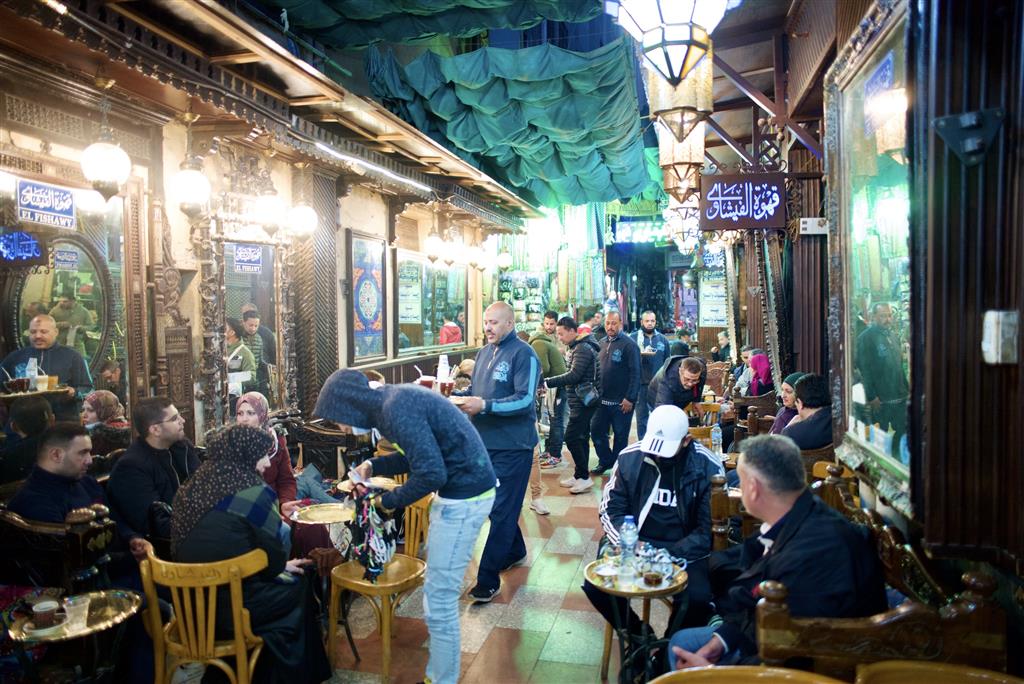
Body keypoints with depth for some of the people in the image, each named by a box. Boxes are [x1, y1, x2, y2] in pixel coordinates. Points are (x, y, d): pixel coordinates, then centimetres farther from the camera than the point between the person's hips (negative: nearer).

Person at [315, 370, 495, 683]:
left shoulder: (396, 408, -21)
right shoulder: (395, 398, 9)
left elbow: (430, 473, -25)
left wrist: (389, 501, -9)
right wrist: (374, 466, 9)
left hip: (464, 497, -10)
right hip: (462, 489, 10)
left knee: (439, 601, -1)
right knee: (439, 592, 19)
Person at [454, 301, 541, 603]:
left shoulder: (524, 355, -11)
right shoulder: (484, 353, 12)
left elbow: (525, 400, -19)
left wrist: (484, 406, -27)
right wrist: (461, 397, -3)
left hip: (512, 445, -7)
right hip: (486, 441, 8)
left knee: (501, 510, -2)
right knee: (498, 503, 19)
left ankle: (488, 580, 4)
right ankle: (515, 552, 40)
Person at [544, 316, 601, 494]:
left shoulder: (583, 349, -17)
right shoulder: (578, 347, 15)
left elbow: (574, 375, -26)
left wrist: (547, 382, -26)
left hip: (583, 402, -10)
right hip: (580, 401, 10)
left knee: (571, 438, -9)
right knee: (581, 438, 14)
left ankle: (584, 477, -1)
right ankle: (579, 476, 22)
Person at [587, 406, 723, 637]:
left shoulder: (708, 467, -10)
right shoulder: (630, 457, -4)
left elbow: (708, 529, -6)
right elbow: (610, 508, 3)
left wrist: (669, 557, -19)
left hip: (683, 551, -2)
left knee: (698, 598, -29)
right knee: (595, 585, -20)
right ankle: (637, 634, 9)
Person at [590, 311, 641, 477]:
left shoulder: (629, 345, -11)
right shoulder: (602, 343, 10)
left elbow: (635, 374, -14)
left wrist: (630, 398, -18)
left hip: (622, 401, -6)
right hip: (602, 399, 6)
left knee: (620, 436, 5)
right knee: (596, 431, 11)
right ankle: (605, 462, 29)